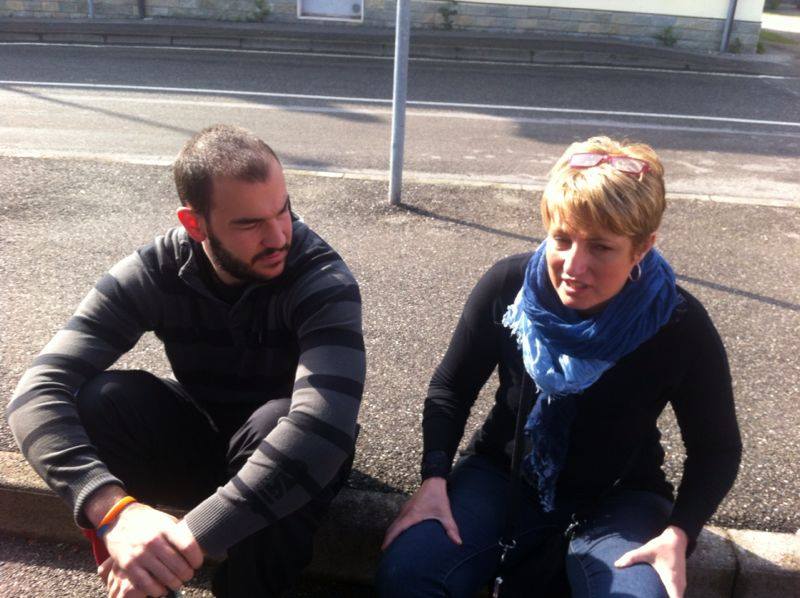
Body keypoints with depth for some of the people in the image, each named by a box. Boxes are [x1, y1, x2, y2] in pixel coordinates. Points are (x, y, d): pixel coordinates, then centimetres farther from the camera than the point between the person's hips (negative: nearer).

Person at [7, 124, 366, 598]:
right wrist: (113, 508, -44)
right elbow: (39, 392, -27)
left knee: (276, 423, -36)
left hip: (289, 459, -2)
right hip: (201, 439, 2)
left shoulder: (324, 281, -27)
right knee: (100, 400, -25)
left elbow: (324, 422, -43)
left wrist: (192, 538, -47)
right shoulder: (151, 274, -18)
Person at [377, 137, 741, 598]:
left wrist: (680, 532, -19)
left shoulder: (680, 328, -17)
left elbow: (717, 448, -3)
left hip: (617, 499, 0)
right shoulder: (507, 286, -15)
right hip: (504, 474, 1)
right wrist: (435, 478, -16)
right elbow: (450, 390, -3)